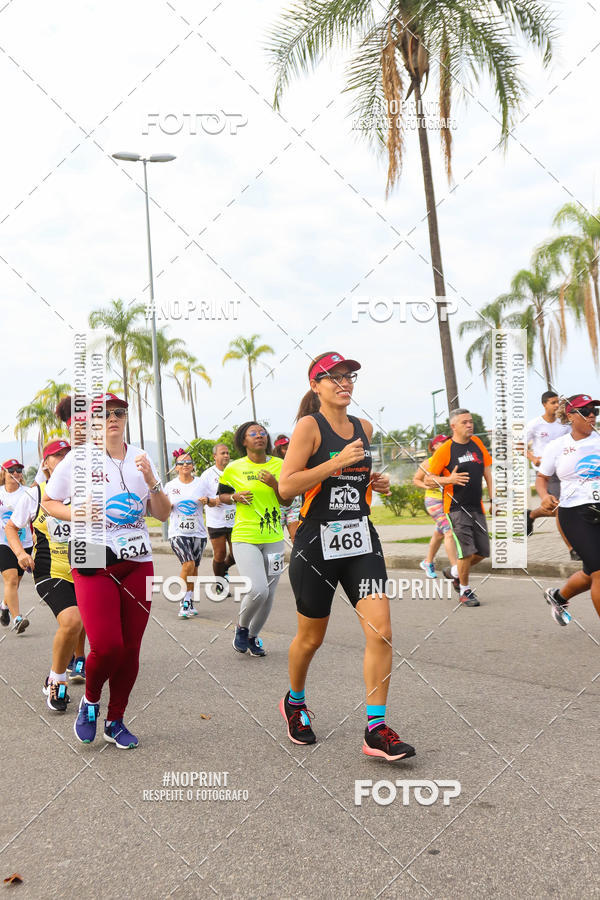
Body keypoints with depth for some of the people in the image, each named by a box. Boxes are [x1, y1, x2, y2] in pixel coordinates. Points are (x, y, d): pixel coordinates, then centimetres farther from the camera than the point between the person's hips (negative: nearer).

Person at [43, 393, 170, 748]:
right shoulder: (78, 459, -1)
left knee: (131, 648, 5)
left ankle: (116, 720, 24)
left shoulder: (141, 459, 9)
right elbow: (49, 501, 9)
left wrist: (151, 481, -6)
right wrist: (73, 513, -10)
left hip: (138, 563, 4)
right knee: (107, 646, -15)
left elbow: (163, 514, 10)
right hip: (94, 565, -3)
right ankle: (90, 701, 16)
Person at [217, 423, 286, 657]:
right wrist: (235, 497, -8)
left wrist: (274, 484, -10)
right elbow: (221, 494, 12)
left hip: (273, 538, 4)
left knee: (269, 594, 8)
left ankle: (253, 636, 30)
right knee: (257, 590, -18)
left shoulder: (278, 465, 4)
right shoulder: (234, 468, -2)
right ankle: (242, 627, 12)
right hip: (245, 538, -3)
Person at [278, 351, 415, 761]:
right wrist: (337, 463, -21)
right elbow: (287, 486, -15)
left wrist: (375, 483, 7)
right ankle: (294, 702, 39)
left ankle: (376, 729, 0)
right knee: (311, 637, 11)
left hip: (361, 539, 5)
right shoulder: (309, 426, -7)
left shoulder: (364, 427, 11)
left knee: (381, 631, -9)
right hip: (317, 542, -4)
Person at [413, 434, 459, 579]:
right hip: (434, 500, -6)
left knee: (440, 534, 18)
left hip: (450, 500, 6)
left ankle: (428, 562, 37)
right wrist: (426, 485, -13)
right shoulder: (428, 463, -3)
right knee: (449, 531, -18)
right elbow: (415, 480, 6)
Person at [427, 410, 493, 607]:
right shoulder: (444, 450, -7)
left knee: (483, 552, 7)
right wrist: (449, 480, -23)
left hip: (477, 507, 6)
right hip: (456, 508, -6)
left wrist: (493, 499, 11)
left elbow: (487, 472, 16)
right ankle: (465, 591, 10)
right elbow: (430, 479, -4)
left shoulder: (477, 443, 9)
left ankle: (453, 573, 32)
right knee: (467, 552, -11)